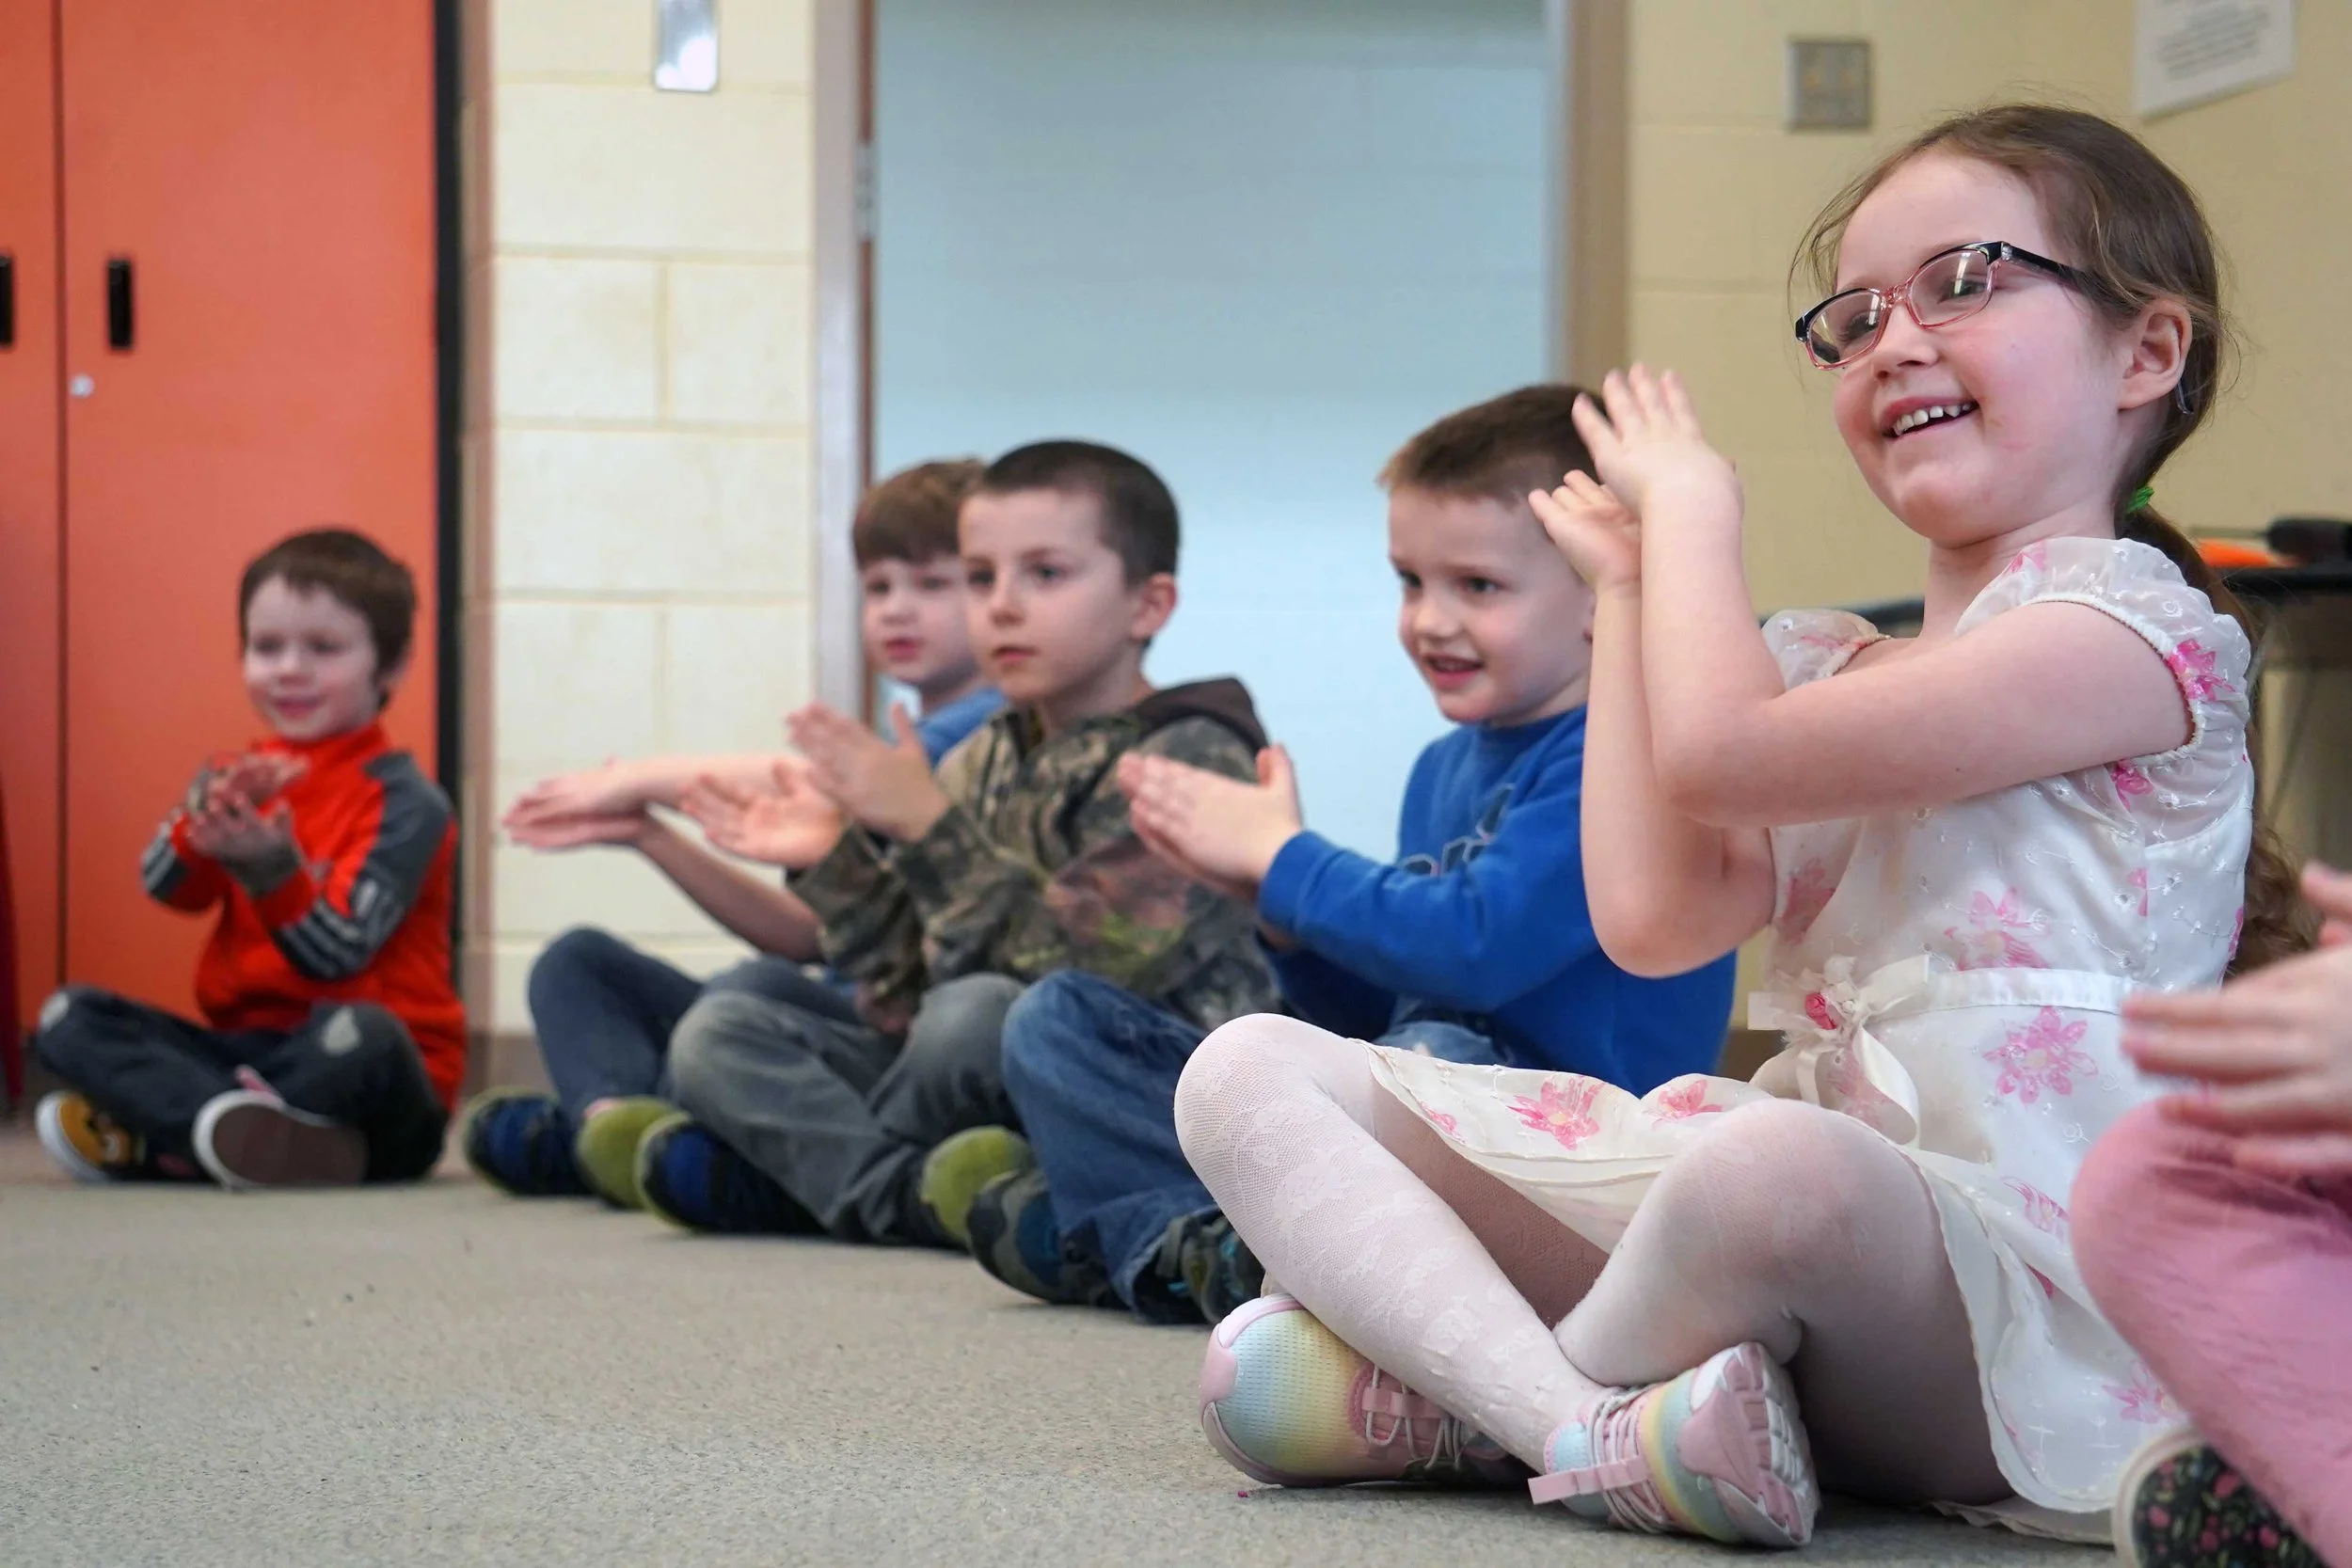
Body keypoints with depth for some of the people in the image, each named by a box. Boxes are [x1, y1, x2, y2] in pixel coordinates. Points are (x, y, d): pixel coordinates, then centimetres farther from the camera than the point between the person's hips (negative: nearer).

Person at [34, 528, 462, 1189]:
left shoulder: (405, 803, -6)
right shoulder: (241, 776, 12)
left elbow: (333, 954, -17)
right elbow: (165, 887, -6)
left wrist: (271, 870, -33)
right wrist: (206, 818, -26)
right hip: (243, 1046, 6)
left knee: (359, 1037, -39)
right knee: (68, 1019, -10)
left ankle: (146, 1140, -26)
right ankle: (234, 1127, -33)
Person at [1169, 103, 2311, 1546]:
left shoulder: (2137, 624, -4)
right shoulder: (1831, 666, 23)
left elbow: (1719, 752, -13)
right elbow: (1654, 917, 7)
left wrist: (1692, 501, 6)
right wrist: (1635, 587, 17)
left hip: (2009, 1277, -8)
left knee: (1774, 1165, -45)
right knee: (1253, 1071, -2)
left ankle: (1455, 1389, -13)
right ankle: (1590, 1429, -27)